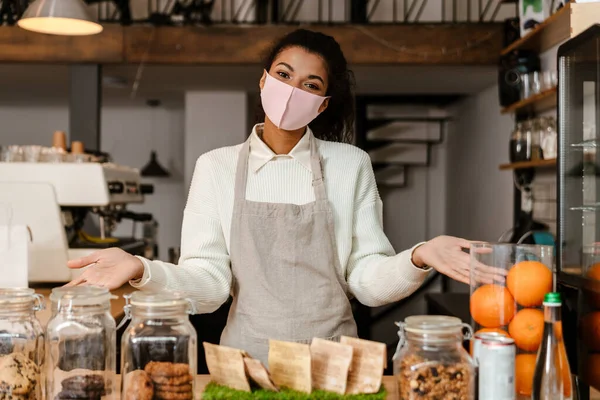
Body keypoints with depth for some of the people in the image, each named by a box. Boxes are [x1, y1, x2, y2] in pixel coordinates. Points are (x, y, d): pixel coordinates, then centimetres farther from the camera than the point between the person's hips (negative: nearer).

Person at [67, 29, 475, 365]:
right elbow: (209, 284, -7)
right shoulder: (216, 167, -1)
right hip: (247, 354, 0)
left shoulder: (350, 166, -1)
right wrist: (144, 271, -23)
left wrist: (417, 258, -22)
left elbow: (368, 280, -4)